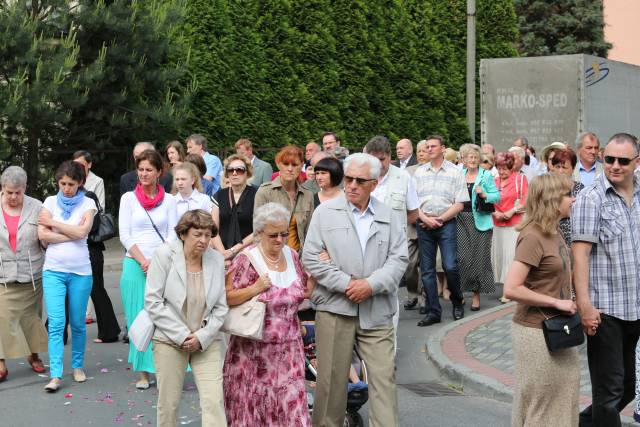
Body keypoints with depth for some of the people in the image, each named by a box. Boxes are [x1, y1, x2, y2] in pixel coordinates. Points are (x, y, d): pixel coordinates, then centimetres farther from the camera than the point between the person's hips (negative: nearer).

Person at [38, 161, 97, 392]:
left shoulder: (87, 204, 2)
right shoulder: (50, 202, 5)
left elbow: (81, 232, -13)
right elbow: (42, 235, -6)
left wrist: (52, 223, -7)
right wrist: (72, 234, -10)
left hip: (80, 271, 0)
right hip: (53, 270, 0)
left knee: (78, 323, 9)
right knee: (56, 323, -8)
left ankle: (77, 365, 26)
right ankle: (55, 375, -9)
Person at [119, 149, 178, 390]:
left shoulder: (168, 200, 9)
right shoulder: (129, 198, 6)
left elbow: (173, 234, 4)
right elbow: (125, 235, 1)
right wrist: (143, 262, -10)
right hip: (135, 264, 0)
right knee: (138, 319, -1)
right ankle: (143, 372, 5)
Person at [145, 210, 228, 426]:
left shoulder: (216, 260, 1)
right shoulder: (164, 254, -7)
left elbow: (221, 307, 5)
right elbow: (153, 301, -10)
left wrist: (202, 337, -7)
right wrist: (181, 335, -12)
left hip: (207, 341, 2)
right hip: (170, 340, -2)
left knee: (214, 402, -7)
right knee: (168, 403, 4)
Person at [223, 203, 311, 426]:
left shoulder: (292, 255, 8)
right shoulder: (247, 259, -9)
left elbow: (303, 293, 18)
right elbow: (226, 297, -10)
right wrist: (255, 288, -20)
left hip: (289, 346, 4)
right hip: (254, 347, -4)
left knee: (291, 400, -1)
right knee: (252, 400, 5)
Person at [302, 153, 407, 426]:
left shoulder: (389, 216, 10)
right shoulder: (325, 212, 3)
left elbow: (399, 259, 4)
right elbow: (311, 258, -3)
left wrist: (371, 284, -12)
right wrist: (346, 283, -11)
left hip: (377, 310, 2)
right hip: (335, 308, -1)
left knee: (384, 377, -1)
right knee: (332, 378, 5)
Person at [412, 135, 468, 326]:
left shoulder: (455, 172, 2)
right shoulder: (419, 172, 10)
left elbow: (459, 204, -2)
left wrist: (440, 219, -9)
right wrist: (425, 218, -9)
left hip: (446, 223, -3)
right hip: (424, 224, 3)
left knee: (450, 266, -11)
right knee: (427, 270, 3)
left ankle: (458, 301, 15)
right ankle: (433, 312, 10)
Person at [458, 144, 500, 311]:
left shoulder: (486, 175, 5)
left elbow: (497, 196, 2)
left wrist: (484, 195, -14)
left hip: (480, 220, -2)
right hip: (461, 220, 2)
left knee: (479, 258, -1)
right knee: (462, 256, -7)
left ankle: (477, 294, 7)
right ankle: (460, 290, 5)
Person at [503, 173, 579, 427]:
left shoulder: (554, 231, 6)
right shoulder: (533, 237, -20)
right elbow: (511, 289, -26)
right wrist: (556, 302, -20)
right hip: (537, 332, -8)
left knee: (563, 399, 19)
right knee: (538, 405, 7)